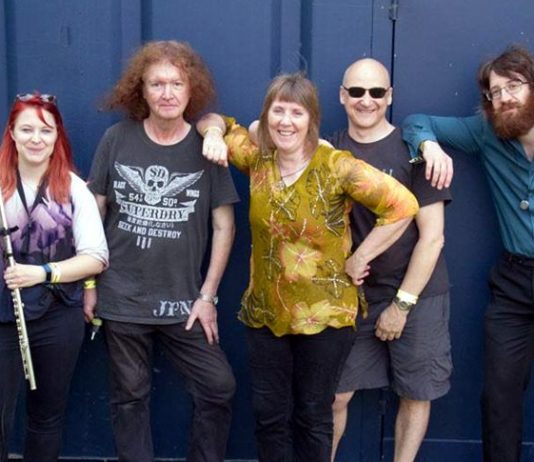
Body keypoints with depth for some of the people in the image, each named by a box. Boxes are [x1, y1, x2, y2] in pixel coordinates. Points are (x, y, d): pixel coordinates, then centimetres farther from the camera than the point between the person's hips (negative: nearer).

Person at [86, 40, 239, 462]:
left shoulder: (206, 147, -3)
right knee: (130, 396, 12)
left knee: (219, 388, 0)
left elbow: (224, 225, -1)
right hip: (122, 298, 0)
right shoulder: (116, 140, -2)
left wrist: (207, 294, -4)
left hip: (183, 301, 0)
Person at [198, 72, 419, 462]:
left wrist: (359, 259, -13)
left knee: (313, 418, 11)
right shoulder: (257, 158, 0)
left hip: (324, 315, -4)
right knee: (270, 416, 13)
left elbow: (403, 205, -17)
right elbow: (216, 121, 16)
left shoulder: (336, 166, -14)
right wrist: (213, 133, -7)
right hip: (264, 313, 4)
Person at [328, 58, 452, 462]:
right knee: (335, 394, 5)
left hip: (418, 296, -2)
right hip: (355, 295, 2)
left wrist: (402, 303, -9)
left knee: (416, 395, 9)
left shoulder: (413, 150, -8)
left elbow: (432, 235, -9)